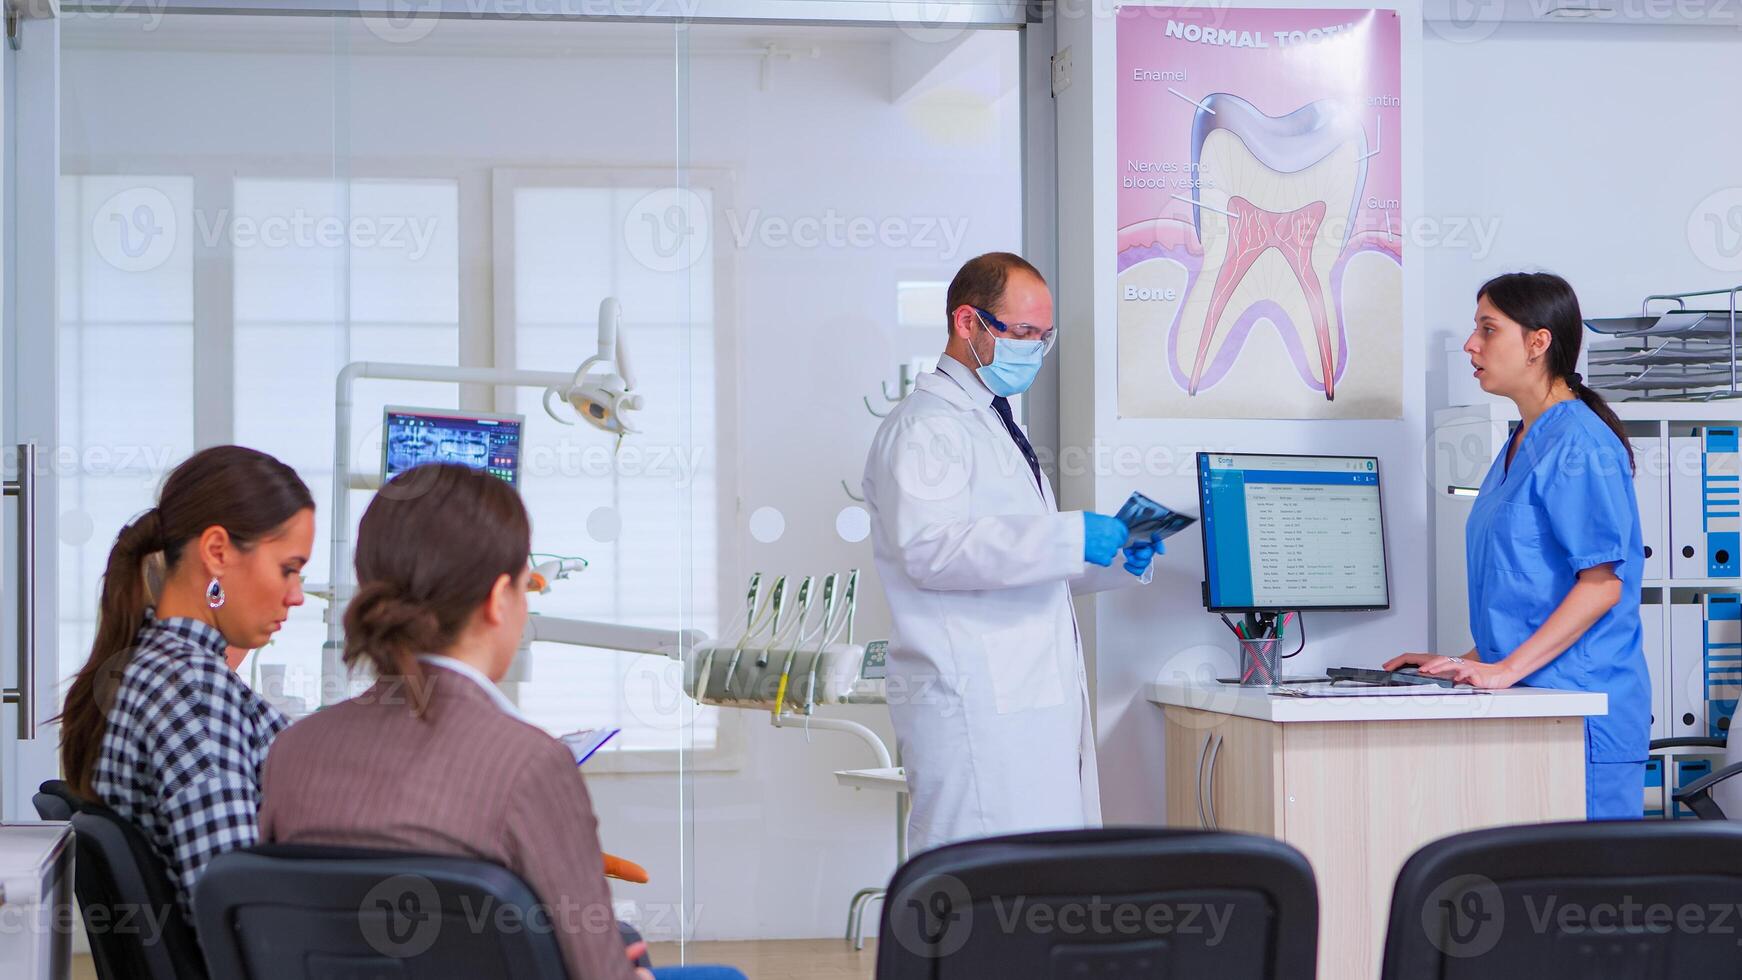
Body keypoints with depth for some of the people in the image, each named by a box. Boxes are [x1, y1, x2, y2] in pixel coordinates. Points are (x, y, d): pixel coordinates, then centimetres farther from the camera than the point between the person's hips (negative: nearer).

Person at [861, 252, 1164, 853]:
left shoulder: (998, 427, 26)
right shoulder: (924, 426, -6)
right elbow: (930, 548, -21)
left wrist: (1120, 560, 13)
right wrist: (1069, 538, -24)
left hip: (1041, 701, 10)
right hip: (975, 707, -10)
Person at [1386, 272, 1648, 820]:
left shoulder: (1578, 445, -12)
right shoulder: (1521, 446, 18)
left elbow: (1602, 584, -18)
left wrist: (1506, 668, -21)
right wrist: (1472, 664, 14)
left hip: (1581, 707, -9)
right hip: (1529, 695, 9)